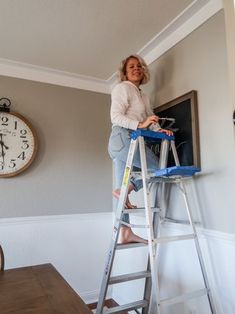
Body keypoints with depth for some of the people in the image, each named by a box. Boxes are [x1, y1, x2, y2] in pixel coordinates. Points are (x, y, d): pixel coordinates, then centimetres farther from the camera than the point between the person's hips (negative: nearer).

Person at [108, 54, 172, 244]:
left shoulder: (143, 96, 26)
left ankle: (126, 233, 10)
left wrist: (158, 129, -5)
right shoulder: (122, 88, 1)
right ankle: (123, 190, -9)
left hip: (131, 141, 8)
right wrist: (139, 125, -22)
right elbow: (116, 116, -11)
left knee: (123, 190, 5)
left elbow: (150, 118, 16)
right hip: (122, 138, -8)